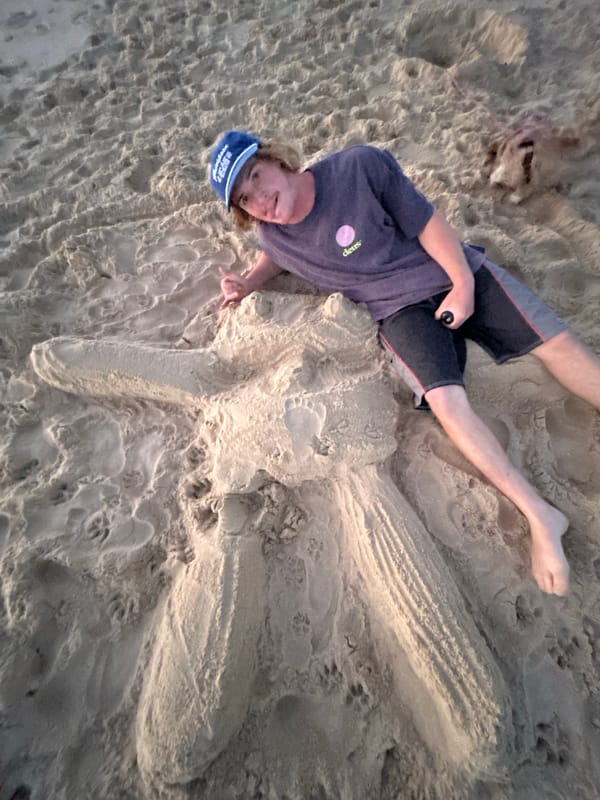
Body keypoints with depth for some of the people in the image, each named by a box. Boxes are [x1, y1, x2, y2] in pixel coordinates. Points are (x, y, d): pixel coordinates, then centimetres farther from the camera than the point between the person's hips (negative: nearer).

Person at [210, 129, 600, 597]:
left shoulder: (361, 166, -15)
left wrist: (464, 283, -11)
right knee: (447, 401, -24)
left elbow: (427, 223, -9)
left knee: (560, 346, -2)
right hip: (402, 308, 0)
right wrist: (248, 283, 2)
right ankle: (540, 516, -11)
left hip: (455, 273, 1)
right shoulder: (274, 237, -4)